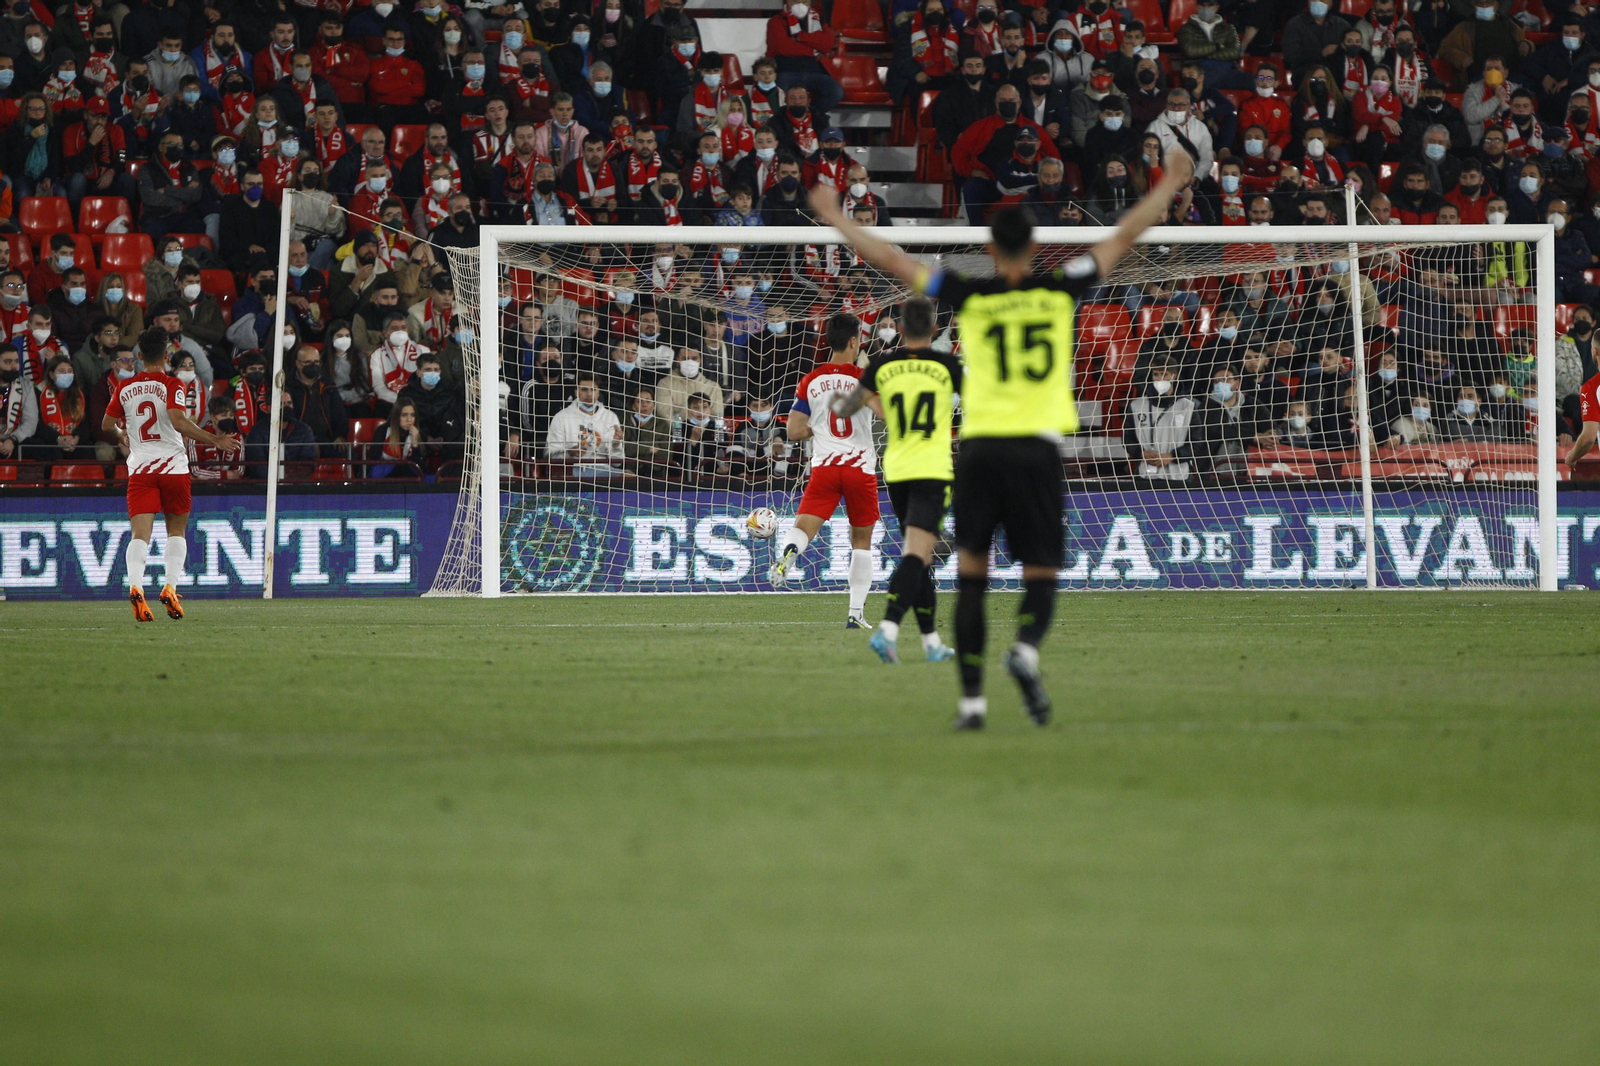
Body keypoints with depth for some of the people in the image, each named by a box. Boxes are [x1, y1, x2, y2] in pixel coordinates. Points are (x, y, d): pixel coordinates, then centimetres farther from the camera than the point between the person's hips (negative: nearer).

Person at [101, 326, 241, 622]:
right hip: (173, 465, -2)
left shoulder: (125, 388, 7)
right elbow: (178, 420, -20)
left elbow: (107, 424, 18)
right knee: (176, 531, 15)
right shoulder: (171, 385, -5)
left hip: (139, 467, 2)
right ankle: (170, 587, 0)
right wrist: (215, 440, -16)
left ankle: (135, 586, -30)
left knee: (140, 534, -7)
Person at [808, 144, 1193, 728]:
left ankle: (972, 696, 1)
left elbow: (893, 260, 9)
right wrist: (1168, 187, 26)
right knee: (1041, 576, 6)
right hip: (1037, 447, 0)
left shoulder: (970, 297, 2)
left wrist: (837, 221, 21)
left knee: (971, 573, 8)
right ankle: (1026, 647, -26)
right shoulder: (1059, 290, 3)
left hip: (980, 445, 0)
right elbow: (1120, 241, 15)